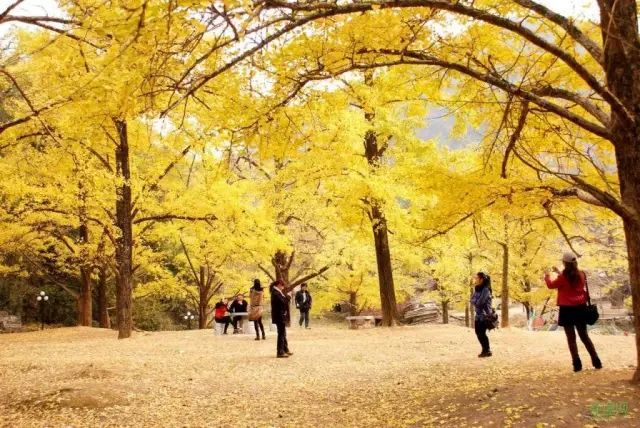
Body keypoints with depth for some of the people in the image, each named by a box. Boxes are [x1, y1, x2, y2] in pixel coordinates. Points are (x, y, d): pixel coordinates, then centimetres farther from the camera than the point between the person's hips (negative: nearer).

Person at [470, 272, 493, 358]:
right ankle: (485, 350, 26)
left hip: (484, 314, -8)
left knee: (482, 333, -4)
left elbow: (479, 302, -20)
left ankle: (487, 351, 11)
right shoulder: (477, 289, 10)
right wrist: (475, 301, -9)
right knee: (478, 333, 12)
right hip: (478, 314, 8)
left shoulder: (485, 290, -17)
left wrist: (474, 301, -4)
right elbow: (472, 300, 10)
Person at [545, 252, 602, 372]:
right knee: (584, 336, 15)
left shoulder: (563, 277, -13)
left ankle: (577, 364, -3)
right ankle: (596, 361, 12)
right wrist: (559, 273, 26)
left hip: (567, 309, -5)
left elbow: (551, 285, 3)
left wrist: (547, 276, 22)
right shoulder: (581, 274, 2)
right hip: (580, 308, 5)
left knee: (571, 338, 1)